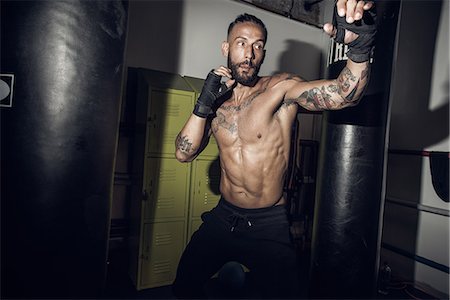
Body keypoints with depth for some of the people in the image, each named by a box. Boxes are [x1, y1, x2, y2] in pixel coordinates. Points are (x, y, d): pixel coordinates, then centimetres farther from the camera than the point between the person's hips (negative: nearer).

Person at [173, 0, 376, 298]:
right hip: (223, 217, 5)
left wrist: (360, 47, -47)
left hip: (269, 224, -4)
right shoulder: (217, 100, 1)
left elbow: (344, 94, -28)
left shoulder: (281, 88, -12)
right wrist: (204, 103, -17)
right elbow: (184, 153, -5)